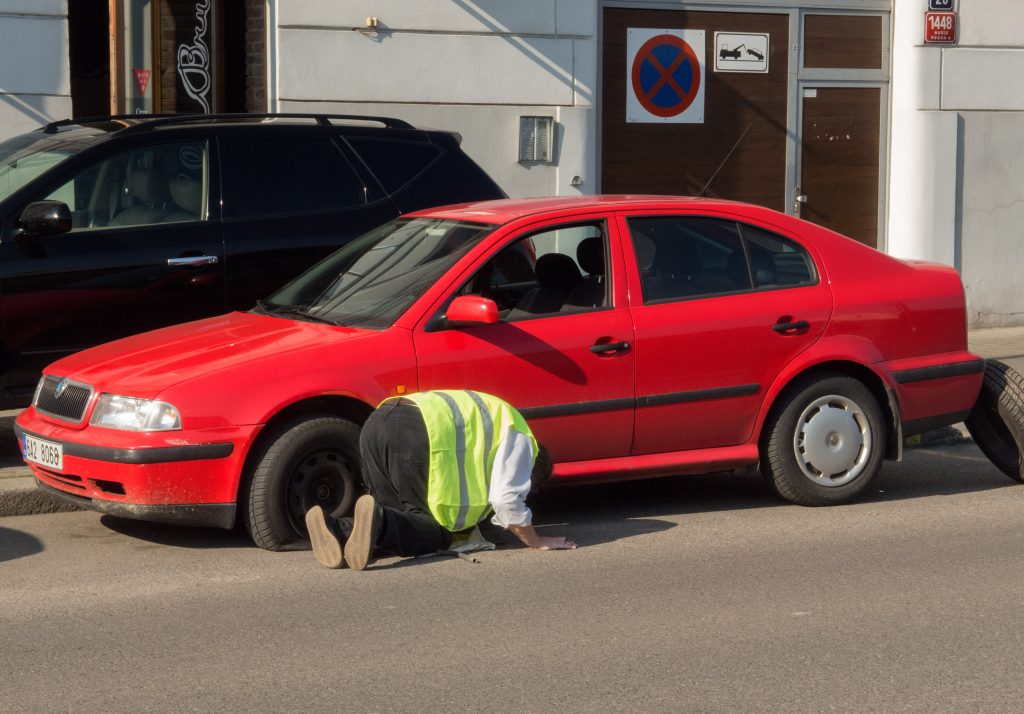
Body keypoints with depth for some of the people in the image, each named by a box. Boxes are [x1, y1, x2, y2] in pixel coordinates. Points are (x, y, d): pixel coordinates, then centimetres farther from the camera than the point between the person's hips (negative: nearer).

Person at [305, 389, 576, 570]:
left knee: (402, 519, 16)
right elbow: (506, 499, 3)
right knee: (436, 534, -1)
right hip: (415, 434, -9)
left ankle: (338, 530, -12)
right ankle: (378, 522, -30)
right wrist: (537, 543, 15)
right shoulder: (519, 438, 14)